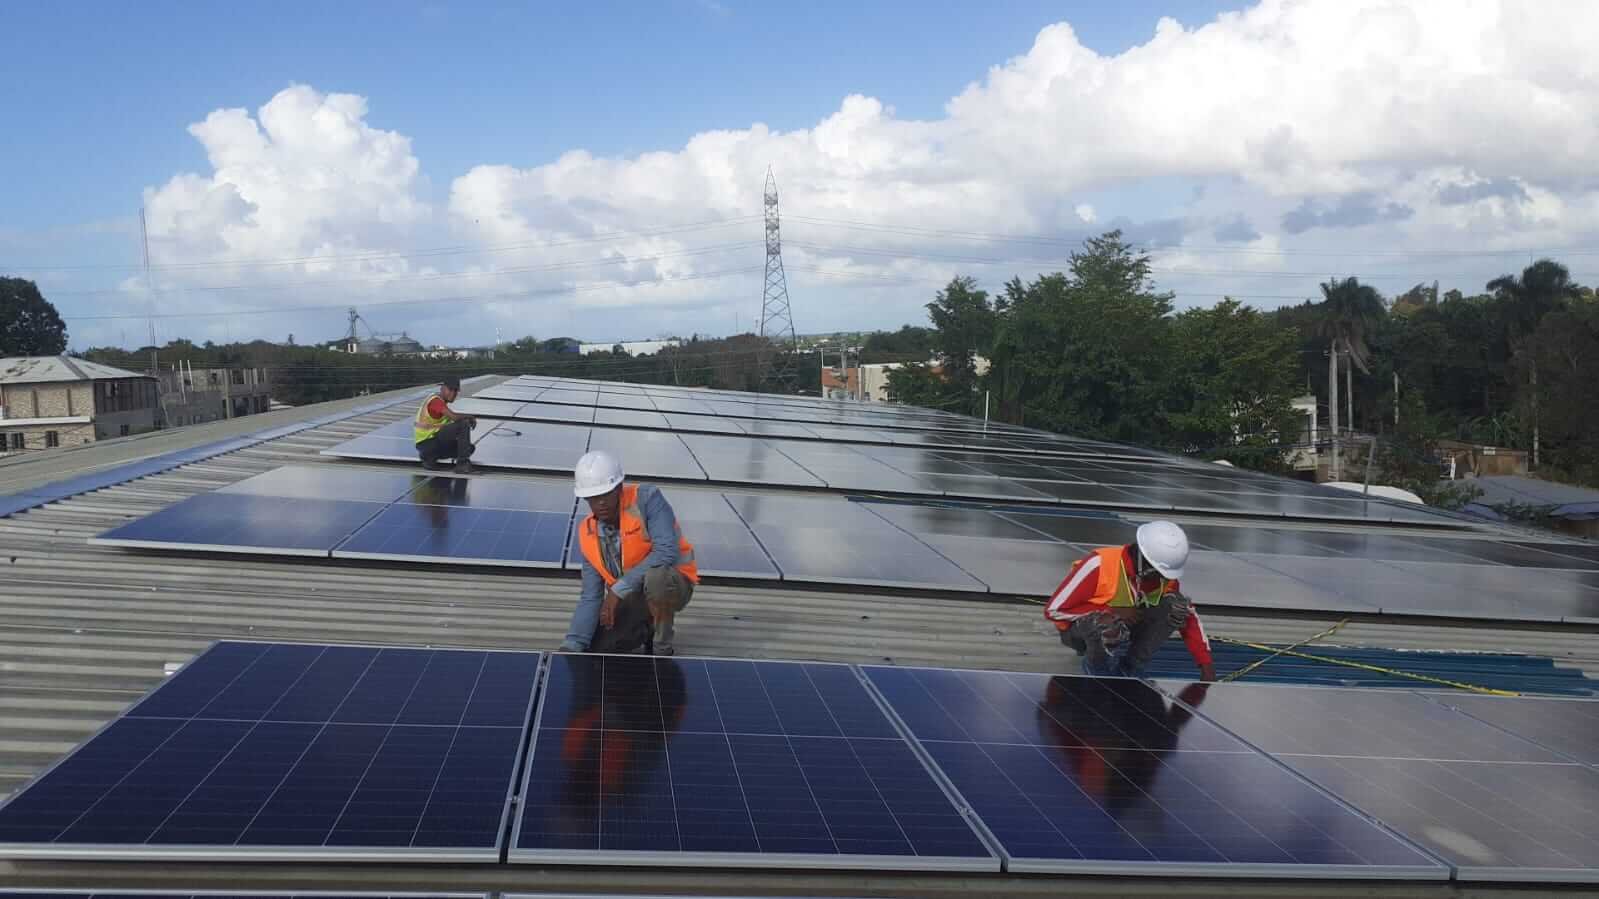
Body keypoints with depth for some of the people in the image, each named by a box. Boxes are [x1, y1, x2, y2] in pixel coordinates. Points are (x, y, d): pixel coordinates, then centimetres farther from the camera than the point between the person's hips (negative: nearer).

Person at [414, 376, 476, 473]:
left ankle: (430, 458, 10)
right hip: (426, 442, -10)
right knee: (464, 424, -19)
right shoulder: (436, 401, -16)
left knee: (469, 447, 16)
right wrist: (470, 417, -11)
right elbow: (454, 417, -27)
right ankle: (462, 464, -15)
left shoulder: (441, 402, 16)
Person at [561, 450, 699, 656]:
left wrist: (618, 589, -30)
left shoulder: (646, 498, -21)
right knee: (591, 649, -8)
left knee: (655, 577, -39)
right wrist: (571, 645, -20)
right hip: (631, 600, 5)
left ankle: (664, 649, -12)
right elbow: (591, 597, -6)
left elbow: (667, 552, -32)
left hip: (673, 584, -5)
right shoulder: (587, 534, -6)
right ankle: (647, 629, 20)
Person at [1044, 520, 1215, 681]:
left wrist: (1206, 665, -8)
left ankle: (1129, 668, -4)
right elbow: (1053, 610, -27)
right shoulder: (1099, 564, -31)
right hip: (1078, 624, -5)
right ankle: (1096, 668, -5)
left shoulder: (1165, 576, -15)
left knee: (1175, 606, -19)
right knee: (1114, 629, -40)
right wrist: (1114, 612, -28)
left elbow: (1189, 615, -1)